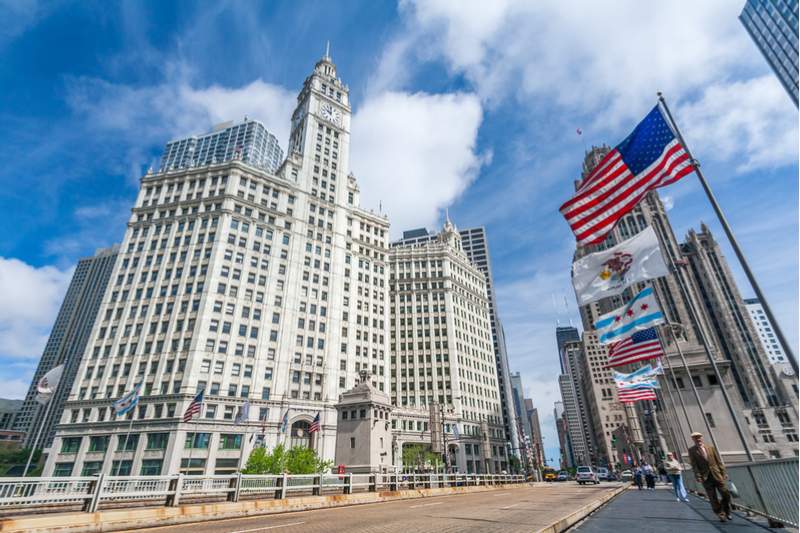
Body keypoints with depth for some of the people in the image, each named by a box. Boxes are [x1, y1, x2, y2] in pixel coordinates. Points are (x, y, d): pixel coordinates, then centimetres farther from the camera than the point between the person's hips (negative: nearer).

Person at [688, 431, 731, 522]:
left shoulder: (711, 447, 7)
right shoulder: (692, 450, -1)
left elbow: (718, 460, 9)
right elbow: (694, 465, -5)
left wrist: (723, 472, 2)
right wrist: (698, 476, -13)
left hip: (716, 474, 2)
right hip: (705, 476, -2)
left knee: (726, 494, 3)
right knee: (713, 498, 0)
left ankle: (727, 511, 26)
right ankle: (721, 515, 13)